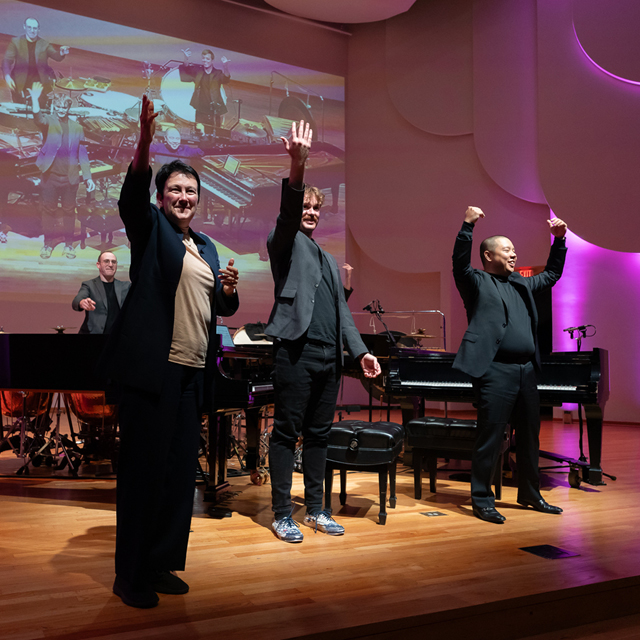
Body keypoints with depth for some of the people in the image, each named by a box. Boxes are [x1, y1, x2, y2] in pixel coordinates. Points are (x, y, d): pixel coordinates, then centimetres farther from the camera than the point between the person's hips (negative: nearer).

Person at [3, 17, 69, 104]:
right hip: (20, 85, -1)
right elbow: (7, 60, -5)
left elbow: (56, 56, -6)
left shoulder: (44, 44, 8)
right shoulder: (16, 42, 3)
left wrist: (61, 53, -32)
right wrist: (7, 76, -25)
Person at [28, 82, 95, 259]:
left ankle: (69, 244, 18)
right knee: (49, 210, 5)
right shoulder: (48, 122, 2)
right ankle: (48, 244, 15)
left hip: (70, 177, 1)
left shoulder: (77, 128, 8)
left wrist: (88, 177, 4)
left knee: (69, 211, 7)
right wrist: (35, 100, -42)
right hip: (50, 176, -1)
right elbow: (38, 119, -23)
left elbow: (83, 153, 9)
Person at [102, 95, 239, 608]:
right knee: (144, 468, -2)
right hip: (153, 368, -6)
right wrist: (144, 148, -37)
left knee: (181, 470, 9)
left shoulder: (207, 248, 20)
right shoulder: (150, 230, 3)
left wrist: (229, 291, -1)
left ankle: (162, 563, 23)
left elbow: (221, 308, 22)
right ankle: (130, 575, 11)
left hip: (193, 373, 6)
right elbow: (131, 198, -20)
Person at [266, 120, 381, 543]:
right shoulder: (286, 243, 6)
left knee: (319, 434, 11)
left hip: (329, 356, 7)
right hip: (296, 351, -7)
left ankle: (316, 510, 20)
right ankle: (282, 515, 7)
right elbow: (288, 214, -16)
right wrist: (297, 168, -31)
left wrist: (360, 350, 13)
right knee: (286, 433, -1)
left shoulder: (329, 260, 25)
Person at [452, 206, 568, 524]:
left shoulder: (521, 284, 21)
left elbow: (551, 274, 34)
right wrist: (467, 225, -27)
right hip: (495, 371, -7)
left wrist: (559, 240, 26)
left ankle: (530, 494, 31)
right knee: (490, 437, -4)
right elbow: (460, 262, -17)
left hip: (526, 370, 8)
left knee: (529, 436, 16)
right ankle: (482, 500, 8)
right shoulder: (477, 282, 1)